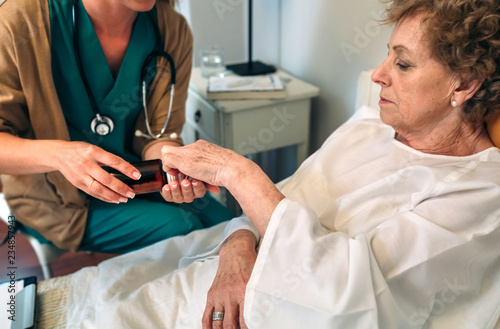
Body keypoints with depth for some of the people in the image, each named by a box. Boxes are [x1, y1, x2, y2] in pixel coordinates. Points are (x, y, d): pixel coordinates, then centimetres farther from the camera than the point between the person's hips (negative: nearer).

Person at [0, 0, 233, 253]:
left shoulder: (173, 29, -9)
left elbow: (159, 134, -6)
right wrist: (56, 154, -40)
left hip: (133, 177, 5)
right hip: (58, 197, -4)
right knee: (180, 226, -22)